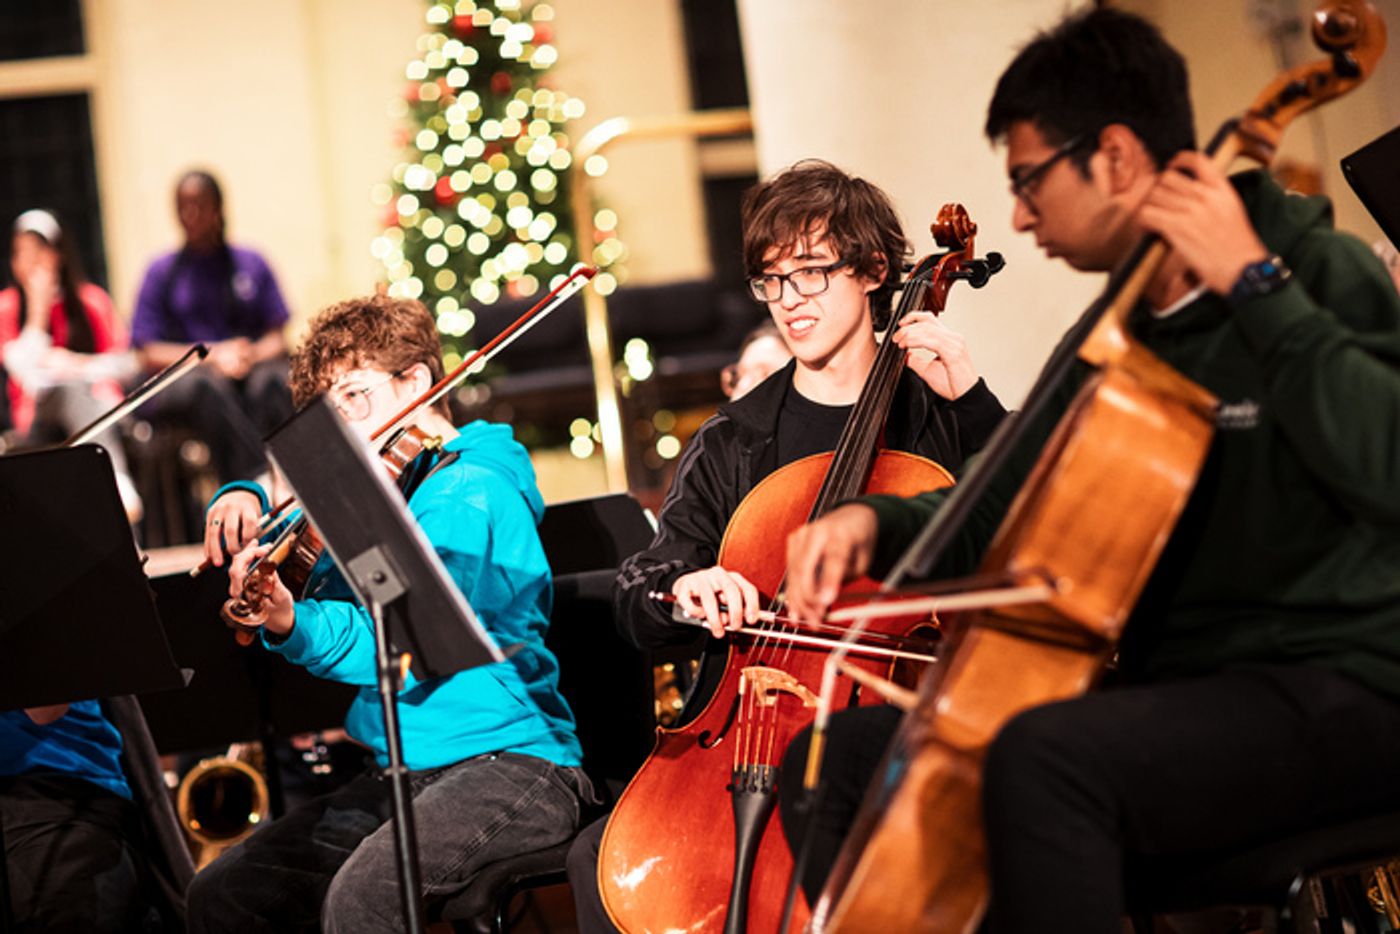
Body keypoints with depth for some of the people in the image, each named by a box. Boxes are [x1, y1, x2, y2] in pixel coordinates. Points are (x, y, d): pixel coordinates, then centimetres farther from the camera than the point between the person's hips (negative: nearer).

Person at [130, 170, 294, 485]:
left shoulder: (251, 264, 18)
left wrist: (253, 355, -12)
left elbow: (277, 338, 12)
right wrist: (213, 356, -11)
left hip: (250, 368, 1)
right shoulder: (162, 272, 14)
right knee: (209, 387, -38)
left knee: (272, 380, -35)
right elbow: (150, 354, 5)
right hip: (182, 377, -1)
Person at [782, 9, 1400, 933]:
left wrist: (1257, 283, -23)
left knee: (1042, 756, -36)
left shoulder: (1320, 272, -9)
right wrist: (876, 522, 3)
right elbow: (999, 520, 22)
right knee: (836, 755, 4)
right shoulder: (1116, 339, 14)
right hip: (1174, 686, 8)